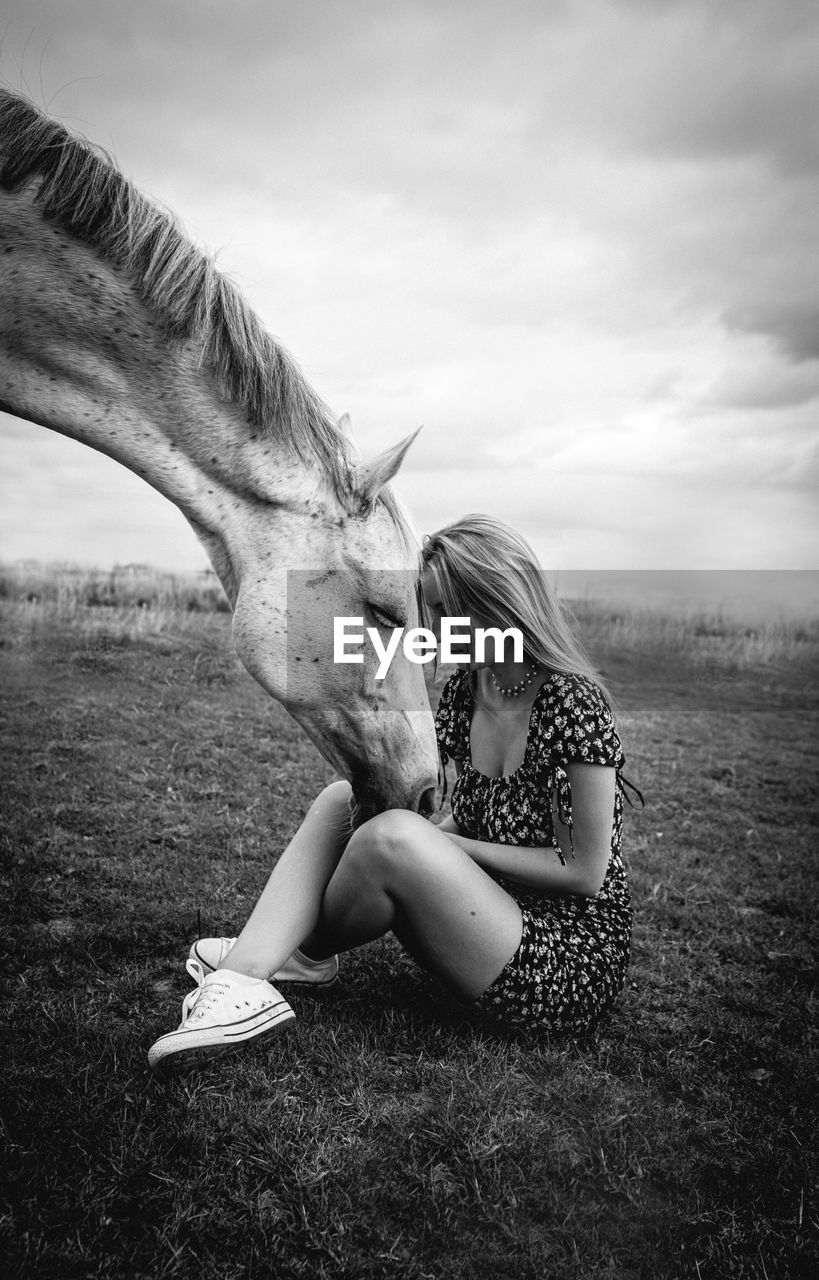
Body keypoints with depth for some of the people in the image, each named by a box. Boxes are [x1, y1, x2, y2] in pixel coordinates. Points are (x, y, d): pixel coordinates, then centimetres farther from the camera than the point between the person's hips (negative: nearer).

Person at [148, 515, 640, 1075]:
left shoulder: (573, 702, -19)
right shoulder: (466, 689, 4)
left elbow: (584, 873, -17)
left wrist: (452, 844, -15)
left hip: (572, 968, -8)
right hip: (499, 916, 8)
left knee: (392, 836, -28)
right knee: (343, 799, -4)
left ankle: (305, 950, 3)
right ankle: (242, 982, -18)